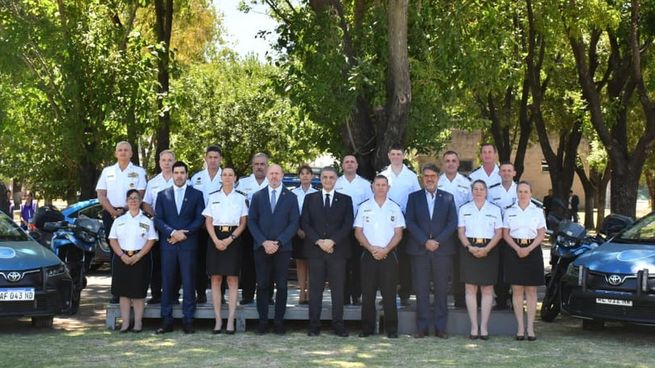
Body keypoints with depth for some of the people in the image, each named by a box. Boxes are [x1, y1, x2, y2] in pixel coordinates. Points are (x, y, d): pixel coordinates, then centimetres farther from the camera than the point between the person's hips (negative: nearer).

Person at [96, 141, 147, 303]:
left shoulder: (139, 172, 7)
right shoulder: (107, 171, 14)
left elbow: (139, 196, -2)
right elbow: (101, 195, 7)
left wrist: (123, 211, -12)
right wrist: (113, 212, -6)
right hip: (110, 215, 3)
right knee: (114, 252, 2)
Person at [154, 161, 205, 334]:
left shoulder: (196, 194, 8)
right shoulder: (162, 195, 12)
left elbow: (200, 219, 2)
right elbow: (158, 220, 4)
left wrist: (183, 233, -9)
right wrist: (173, 232, -11)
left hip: (188, 244, -1)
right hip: (168, 244, 1)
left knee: (189, 282, -1)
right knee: (167, 283, 1)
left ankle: (188, 320, 3)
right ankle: (166, 320, 5)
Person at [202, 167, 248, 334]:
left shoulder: (240, 198, 6)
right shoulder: (213, 197, 10)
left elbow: (243, 223, 3)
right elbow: (208, 222, 6)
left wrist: (230, 239, -11)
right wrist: (216, 240, -9)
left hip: (233, 238, -1)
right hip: (215, 238, 1)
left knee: (232, 279, -3)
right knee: (216, 279, 0)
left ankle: (231, 321, -1)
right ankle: (218, 320, 4)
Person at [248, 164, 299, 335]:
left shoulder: (291, 197, 6)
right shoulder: (257, 196, 10)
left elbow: (294, 223, 0)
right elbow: (252, 221, 4)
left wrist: (278, 243, -11)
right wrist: (264, 242, -9)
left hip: (282, 248, -1)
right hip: (261, 248, 1)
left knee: (281, 286, 1)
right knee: (262, 285, 1)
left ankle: (279, 321, 6)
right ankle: (263, 321, 6)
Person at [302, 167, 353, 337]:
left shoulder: (345, 200, 10)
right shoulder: (310, 198, 11)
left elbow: (348, 225, 1)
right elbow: (305, 224, 4)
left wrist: (332, 241, -11)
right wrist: (318, 241, -9)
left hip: (338, 250, 0)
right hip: (315, 250, 0)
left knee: (338, 289, 0)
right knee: (315, 288, 0)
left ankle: (338, 325, 4)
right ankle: (314, 325, 3)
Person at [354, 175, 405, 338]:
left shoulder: (395, 208, 7)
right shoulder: (364, 207, 7)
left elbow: (398, 233, 3)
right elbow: (358, 232, 3)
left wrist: (385, 250, -11)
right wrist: (372, 248, -10)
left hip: (389, 255, 0)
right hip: (369, 255, 0)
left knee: (389, 293, -1)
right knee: (367, 293, 2)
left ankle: (391, 329, 4)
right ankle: (367, 328, 8)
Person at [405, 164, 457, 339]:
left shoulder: (448, 198, 10)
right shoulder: (414, 197, 9)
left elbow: (453, 223, 2)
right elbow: (410, 222, 0)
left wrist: (437, 241, -10)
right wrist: (425, 241, -11)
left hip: (442, 250, 0)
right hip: (419, 250, 0)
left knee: (441, 290, 2)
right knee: (421, 290, 1)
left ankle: (440, 327, 7)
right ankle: (422, 327, 6)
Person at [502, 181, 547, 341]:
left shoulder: (538, 211, 6)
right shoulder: (509, 211, 8)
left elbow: (542, 234, 2)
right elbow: (505, 233, 4)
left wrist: (529, 249, -13)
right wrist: (517, 248, -12)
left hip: (533, 251, 0)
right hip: (514, 251, 1)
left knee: (531, 290, 1)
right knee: (517, 290, 0)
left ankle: (530, 327, 3)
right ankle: (520, 327, 4)